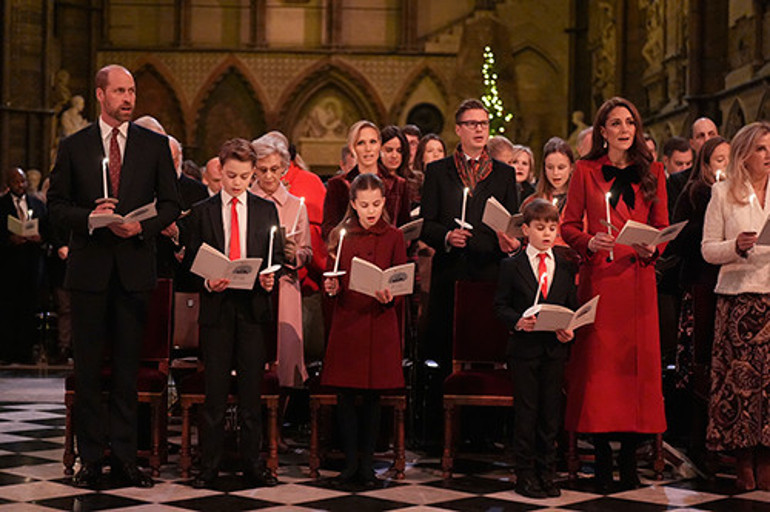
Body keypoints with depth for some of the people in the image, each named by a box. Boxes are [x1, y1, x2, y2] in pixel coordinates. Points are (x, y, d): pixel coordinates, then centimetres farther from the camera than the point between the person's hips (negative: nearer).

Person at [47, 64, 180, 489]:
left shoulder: (155, 146, 7)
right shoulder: (73, 147, 6)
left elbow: (170, 204, 6)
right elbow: (56, 204, 5)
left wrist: (142, 226, -12)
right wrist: (89, 217, -13)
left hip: (134, 266, 0)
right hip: (89, 267, 0)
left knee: (128, 366, 4)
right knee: (88, 366, 3)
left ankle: (125, 455, 10)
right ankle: (90, 457, 10)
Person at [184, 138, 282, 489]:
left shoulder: (266, 210, 10)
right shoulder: (202, 212, 7)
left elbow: (278, 255, 10)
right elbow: (191, 262, 6)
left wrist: (270, 278, -10)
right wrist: (208, 283, -13)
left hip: (254, 306, 1)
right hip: (216, 306, -1)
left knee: (252, 388, 4)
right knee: (215, 390, 1)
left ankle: (253, 464, 11)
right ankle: (209, 466, 7)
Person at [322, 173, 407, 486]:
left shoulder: (393, 238, 2)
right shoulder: (340, 235, 6)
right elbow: (332, 279, 9)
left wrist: (390, 298, -20)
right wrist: (331, 289, -13)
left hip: (380, 323, -1)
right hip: (346, 322, 1)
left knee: (373, 396, 4)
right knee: (345, 395, 1)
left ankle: (367, 463, 14)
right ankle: (350, 461, 12)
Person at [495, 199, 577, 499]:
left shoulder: (565, 268, 9)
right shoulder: (512, 266, 1)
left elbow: (572, 307, 11)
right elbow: (501, 305, 0)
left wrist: (569, 330, -8)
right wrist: (517, 321, -18)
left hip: (555, 348, 3)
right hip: (523, 347, -3)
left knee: (551, 412, 6)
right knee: (526, 411, 1)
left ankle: (546, 473, 16)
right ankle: (525, 474, 9)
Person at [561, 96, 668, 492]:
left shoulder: (652, 172, 12)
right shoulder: (586, 171, 7)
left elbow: (662, 226, 13)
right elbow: (568, 225, 7)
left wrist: (652, 248, -7)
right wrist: (589, 243, -12)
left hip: (638, 277, 1)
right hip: (598, 278, -1)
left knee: (637, 361, -1)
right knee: (597, 360, -4)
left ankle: (629, 459, 7)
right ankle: (602, 457, 3)